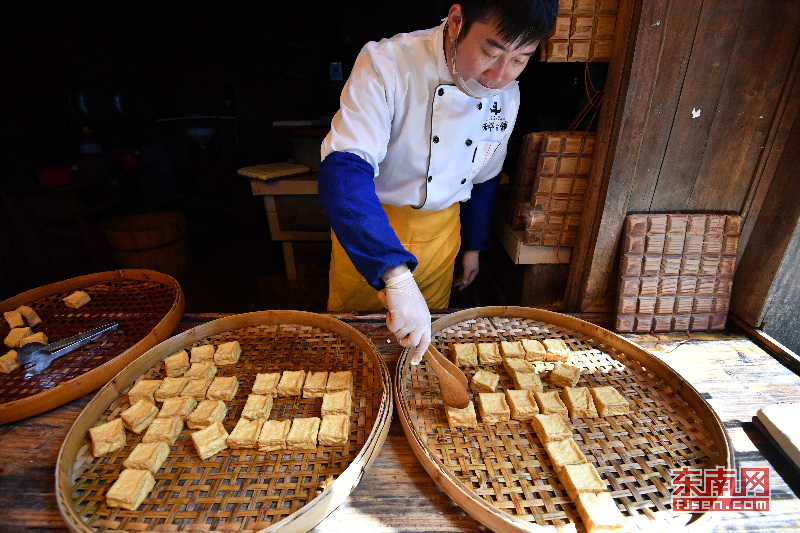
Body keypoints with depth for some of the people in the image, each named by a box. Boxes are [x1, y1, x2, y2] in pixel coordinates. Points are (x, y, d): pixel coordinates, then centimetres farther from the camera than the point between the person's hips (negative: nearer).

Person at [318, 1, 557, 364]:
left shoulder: (507, 97, -5)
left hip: (441, 231, 4)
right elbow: (342, 171, -37)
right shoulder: (387, 65, -24)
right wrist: (396, 275, -48)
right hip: (367, 232, -3)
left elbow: (484, 177, 9)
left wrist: (474, 246, 15)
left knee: (430, 328, 20)